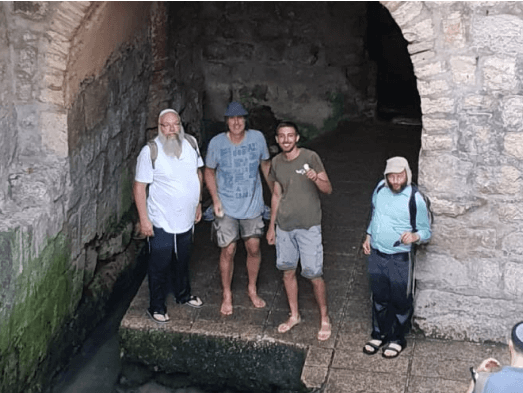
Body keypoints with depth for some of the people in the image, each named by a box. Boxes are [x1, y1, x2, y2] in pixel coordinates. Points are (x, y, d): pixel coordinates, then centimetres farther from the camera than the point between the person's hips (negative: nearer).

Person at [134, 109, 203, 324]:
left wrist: (198, 203, 14)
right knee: (159, 266, 8)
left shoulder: (191, 143, -4)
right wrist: (144, 219, -17)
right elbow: (139, 186, -16)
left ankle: (183, 294, 45)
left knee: (182, 261, 24)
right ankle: (156, 306, 25)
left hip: (186, 219, 5)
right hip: (162, 222, -5)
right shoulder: (150, 151, -20)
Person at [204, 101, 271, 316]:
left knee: (254, 248, 11)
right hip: (226, 207, -2)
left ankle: (252, 289, 33)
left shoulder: (257, 138, -9)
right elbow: (209, 171, 1)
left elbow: (265, 164, 7)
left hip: (252, 205, 2)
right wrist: (215, 199, -8)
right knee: (228, 251, 3)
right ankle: (227, 294, 23)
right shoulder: (217, 142, -12)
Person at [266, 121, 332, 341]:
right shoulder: (276, 162, 4)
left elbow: (328, 189, -10)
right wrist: (271, 226, 15)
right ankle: (294, 315, 30)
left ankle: (324, 319, 15)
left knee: (314, 275, -3)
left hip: (308, 226, -5)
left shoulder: (310, 157, -11)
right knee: (288, 271, 13)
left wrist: (316, 179, -32)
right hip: (284, 226, 5)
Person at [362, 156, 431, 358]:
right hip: (376, 255, 5)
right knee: (379, 298, 18)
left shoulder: (416, 199, -17)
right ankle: (379, 334, 36)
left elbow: (426, 231, -9)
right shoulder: (380, 188, -2)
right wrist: (368, 236, 15)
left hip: (399, 259, -5)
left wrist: (414, 236, -29)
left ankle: (397, 339, 29)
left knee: (400, 301, 10)